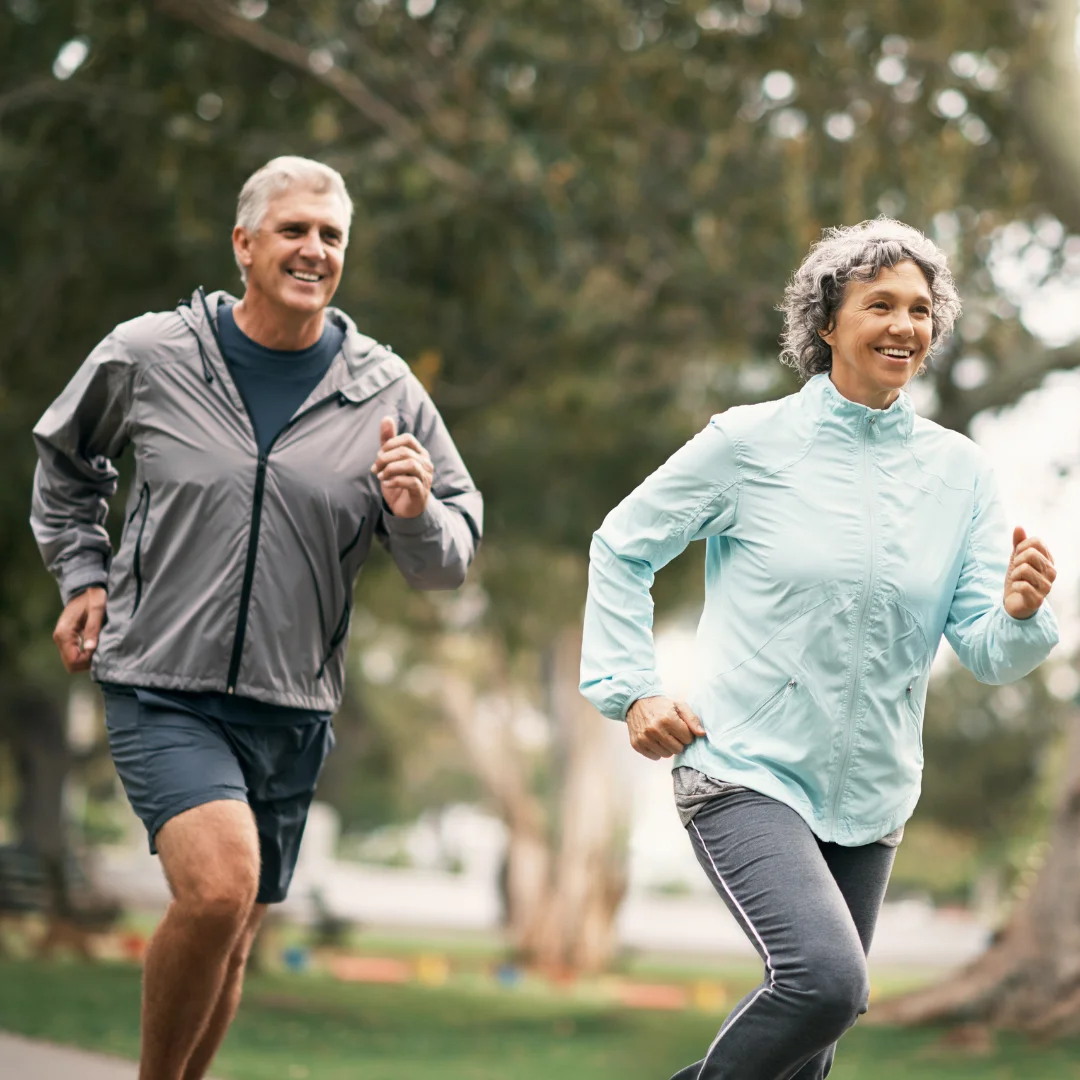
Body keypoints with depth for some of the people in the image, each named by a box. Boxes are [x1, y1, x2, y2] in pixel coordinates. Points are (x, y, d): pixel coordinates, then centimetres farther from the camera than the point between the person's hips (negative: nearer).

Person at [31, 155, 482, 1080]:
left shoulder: (385, 393, 1)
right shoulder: (146, 357, -2)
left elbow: (450, 562, 5)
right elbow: (65, 464, 19)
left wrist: (416, 516, -16)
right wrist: (84, 577, 11)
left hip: (292, 709, 3)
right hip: (163, 691, -3)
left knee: (231, 944, 12)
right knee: (218, 886, -24)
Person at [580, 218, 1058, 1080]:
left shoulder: (959, 470, 3)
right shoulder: (751, 443, -6)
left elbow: (987, 655, 0)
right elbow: (621, 548, 5)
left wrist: (1019, 612, -22)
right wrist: (631, 688, -4)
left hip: (871, 798, 5)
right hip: (749, 776, -5)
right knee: (827, 979, -26)